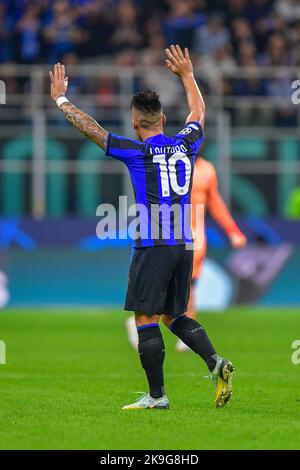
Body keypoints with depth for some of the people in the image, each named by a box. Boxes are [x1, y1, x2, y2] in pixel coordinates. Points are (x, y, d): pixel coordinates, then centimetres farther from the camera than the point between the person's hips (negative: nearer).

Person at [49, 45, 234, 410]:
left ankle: (157, 396, -1)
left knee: (146, 318, -1)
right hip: (184, 245, 6)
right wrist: (187, 74, 41)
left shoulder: (138, 152, -6)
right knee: (175, 315, 16)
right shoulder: (185, 146, 7)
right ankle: (216, 362, -5)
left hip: (152, 246, -6)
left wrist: (60, 99, 11)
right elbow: (199, 112, 28)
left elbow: (89, 128, -1)